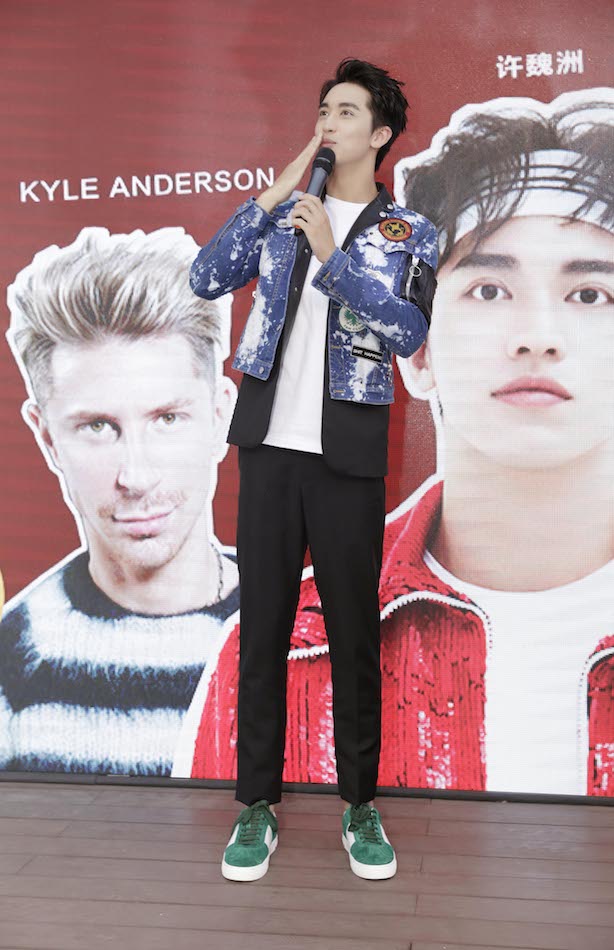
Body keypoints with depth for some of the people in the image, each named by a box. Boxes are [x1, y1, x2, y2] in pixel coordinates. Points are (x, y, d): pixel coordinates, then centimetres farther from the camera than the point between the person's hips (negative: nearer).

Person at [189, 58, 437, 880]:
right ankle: (256, 806, 17)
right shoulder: (284, 210, 12)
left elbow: (408, 332, -10)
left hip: (347, 453, -2)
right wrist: (271, 198, -3)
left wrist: (333, 255, -14)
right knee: (262, 627, 5)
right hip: (270, 443, 2)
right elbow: (206, 280, 1)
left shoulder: (408, 234, 6)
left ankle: (360, 806, 21)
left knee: (354, 632, 5)